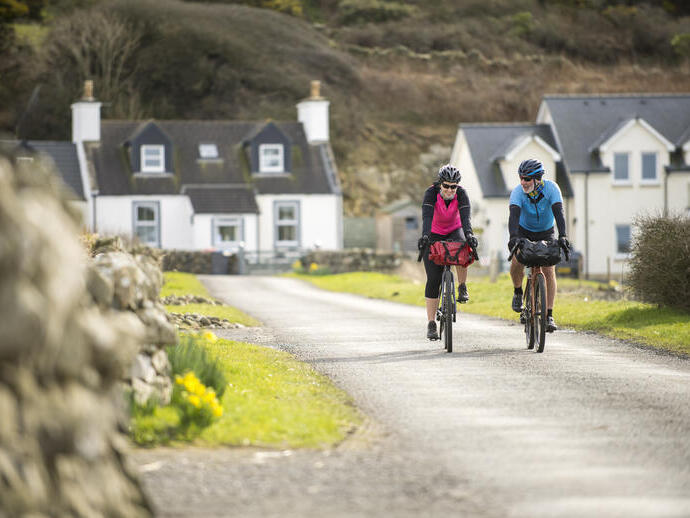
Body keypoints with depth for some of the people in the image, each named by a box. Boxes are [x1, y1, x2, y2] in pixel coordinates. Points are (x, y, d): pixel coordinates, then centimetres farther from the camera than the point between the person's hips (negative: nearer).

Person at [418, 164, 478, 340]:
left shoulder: (461, 194, -21)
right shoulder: (431, 193, -25)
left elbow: (465, 217, -33)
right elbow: (427, 216, -38)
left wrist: (469, 235, -52)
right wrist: (425, 236, -56)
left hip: (454, 231, 1)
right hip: (435, 234, -1)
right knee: (433, 278, -9)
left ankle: (462, 287, -11)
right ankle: (431, 323, -5)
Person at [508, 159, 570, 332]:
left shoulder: (551, 188, -25)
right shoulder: (518, 192, -26)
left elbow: (558, 212, -35)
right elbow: (514, 215, -38)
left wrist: (562, 236, -49)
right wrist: (513, 237, -56)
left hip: (546, 233, 0)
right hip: (524, 231, 0)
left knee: (549, 270, -14)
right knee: (517, 260, -26)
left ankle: (549, 316, -11)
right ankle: (517, 292, 5)